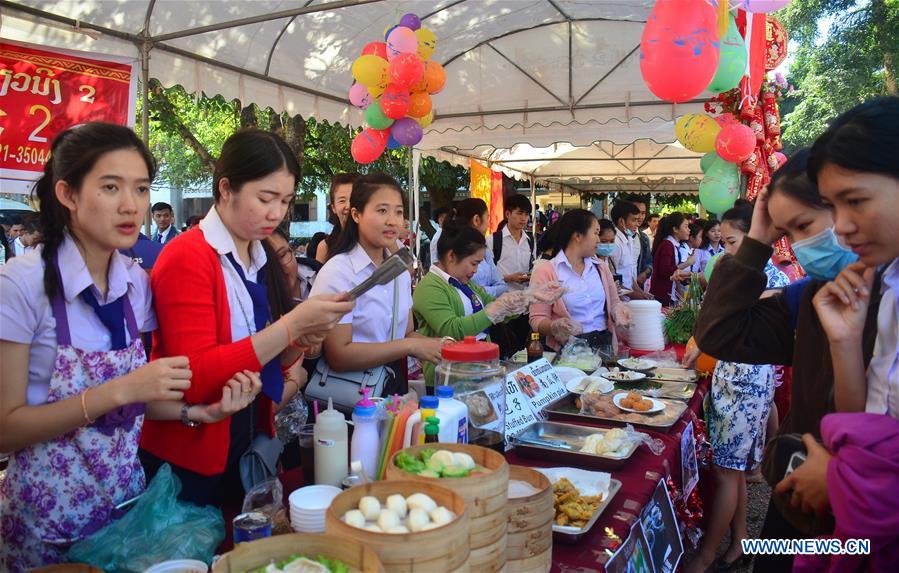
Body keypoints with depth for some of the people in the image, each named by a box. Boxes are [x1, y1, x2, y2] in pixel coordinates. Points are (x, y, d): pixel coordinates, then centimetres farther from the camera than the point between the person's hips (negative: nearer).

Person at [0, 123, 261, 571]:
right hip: (47, 514, -5)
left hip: (127, 497, 5)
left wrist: (197, 411, -11)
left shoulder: (137, 283, -2)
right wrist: (119, 391, -27)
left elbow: (129, 401, 6)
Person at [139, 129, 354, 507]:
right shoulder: (186, 257, -16)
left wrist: (304, 340, -9)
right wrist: (293, 323, -28)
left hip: (248, 447, 7)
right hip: (189, 463, -7)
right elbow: (194, 378, -25)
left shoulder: (263, 261, 5)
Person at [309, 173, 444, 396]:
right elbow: (338, 356, -18)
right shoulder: (338, 272, -14)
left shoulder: (400, 272, 8)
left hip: (394, 384, 6)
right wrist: (410, 346, -18)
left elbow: (407, 333, 12)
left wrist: (436, 345, -8)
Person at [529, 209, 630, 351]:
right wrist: (554, 327, -25)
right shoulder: (545, 271, -1)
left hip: (604, 343, 5)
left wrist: (618, 309, 0)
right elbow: (537, 319, -5)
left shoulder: (601, 267, 16)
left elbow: (614, 301, 23)